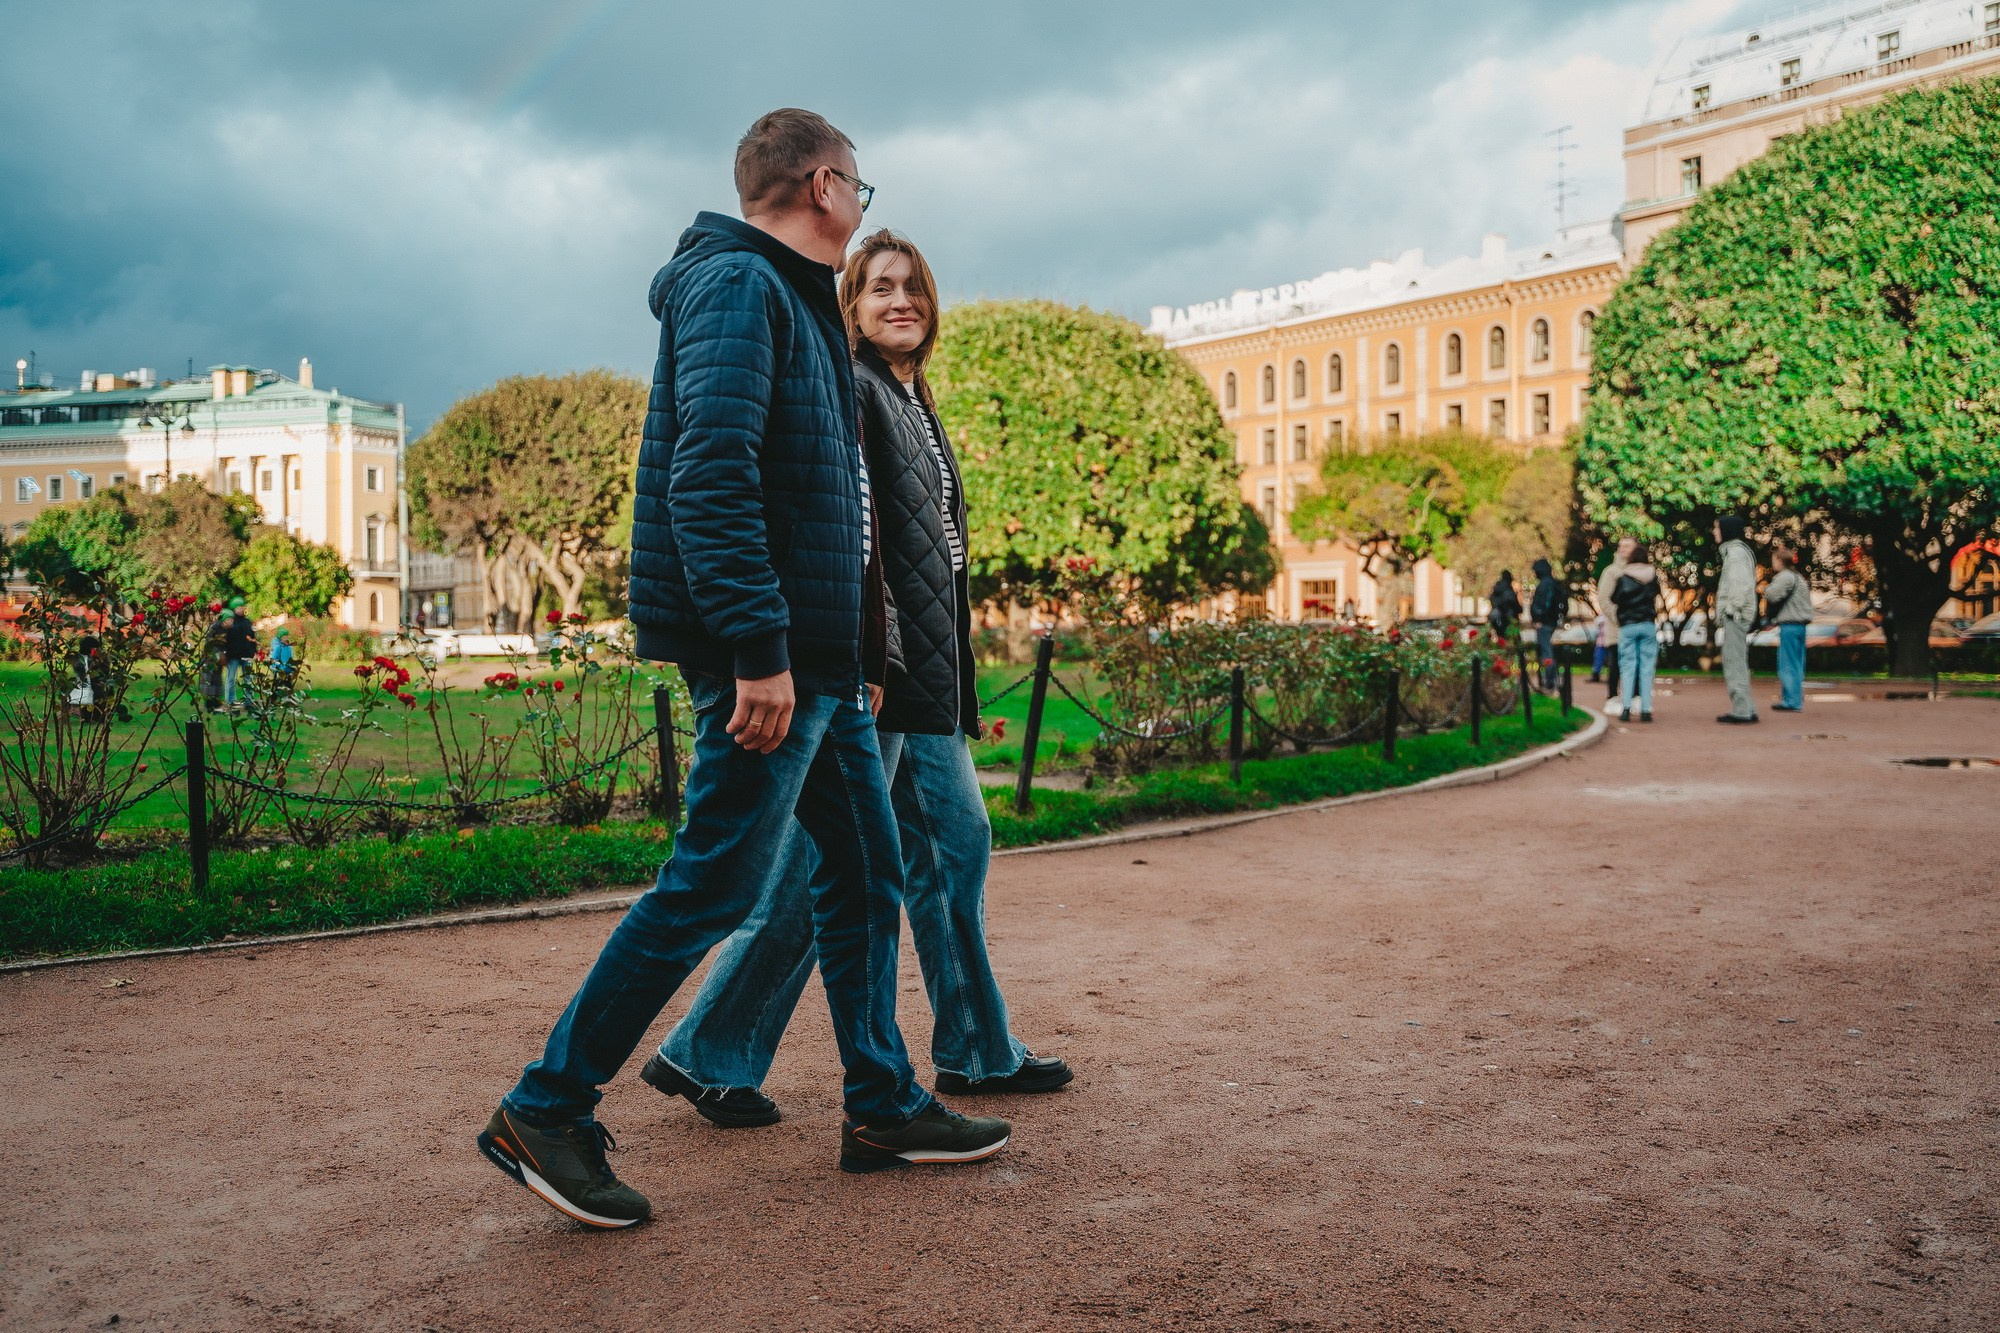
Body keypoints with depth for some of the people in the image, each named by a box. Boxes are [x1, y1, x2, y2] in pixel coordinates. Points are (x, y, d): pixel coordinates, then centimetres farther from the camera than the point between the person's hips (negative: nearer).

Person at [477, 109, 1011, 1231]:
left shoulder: (790, 298, 22)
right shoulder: (739, 285, -10)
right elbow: (708, 475, -23)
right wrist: (759, 647, -27)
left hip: (820, 658, 11)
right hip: (771, 656, -10)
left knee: (867, 870, 13)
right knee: (714, 886, -6)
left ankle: (886, 1107, 24)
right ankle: (549, 1110, 6)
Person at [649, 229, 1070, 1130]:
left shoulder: (914, 403, 20)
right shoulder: (848, 391, -9)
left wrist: (953, 672, 21)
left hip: (927, 675, 10)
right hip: (873, 670, -10)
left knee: (958, 844, 12)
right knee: (822, 866, -5)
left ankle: (975, 1050, 23)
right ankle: (704, 1055, 6)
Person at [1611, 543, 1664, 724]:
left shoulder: (1623, 577, -4)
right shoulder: (1653, 576, 4)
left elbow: (1614, 599, 1)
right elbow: (1657, 594, 17)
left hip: (1627, 626, -2)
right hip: (1649, 625, 2)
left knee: (1627, 668, 1)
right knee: (1647, 669, 3)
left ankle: (1626, 708, -8)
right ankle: (1646, 710, -1)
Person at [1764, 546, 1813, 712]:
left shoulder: (1785, 577, -12)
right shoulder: (1799, 577, 19)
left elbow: (1773, 595, -22)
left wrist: (1766, 588, -1)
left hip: (1789, 625, -10)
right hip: (1800, 624, 10)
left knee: (1788, 664, -7)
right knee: (1797, 665, 13)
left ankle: (1791, 701, -8)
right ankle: (1797, 699, 17)